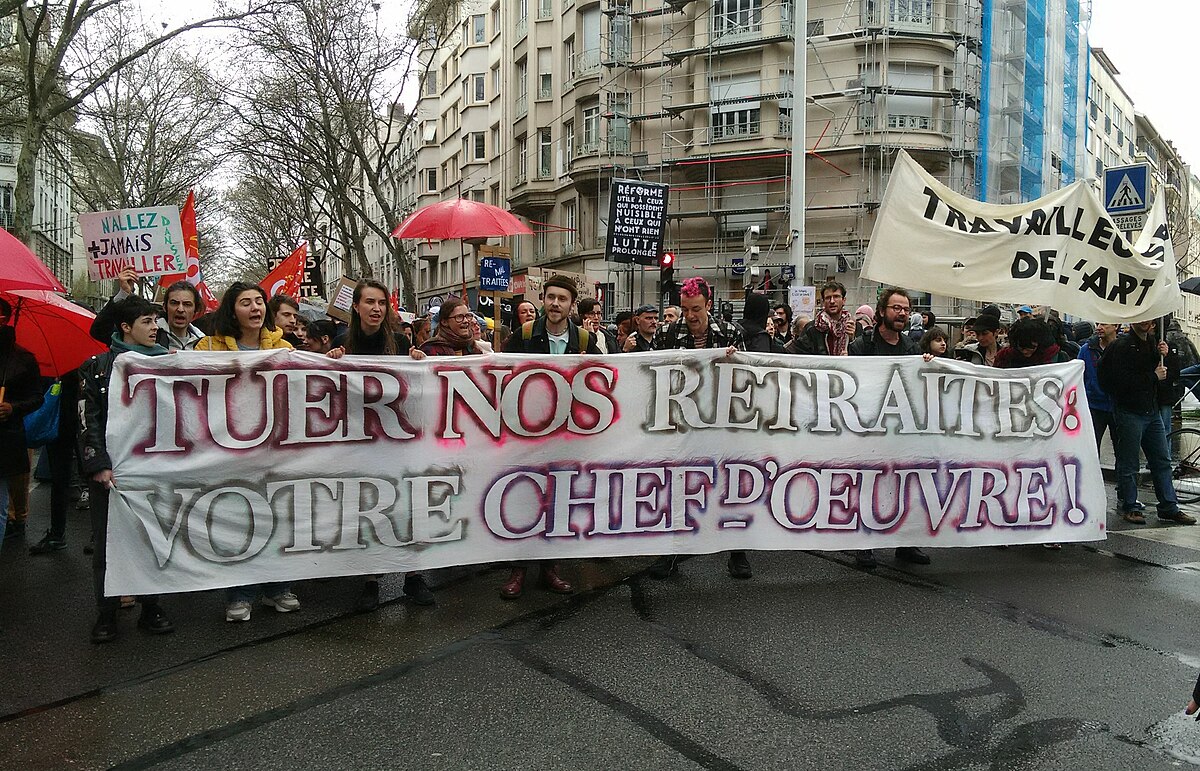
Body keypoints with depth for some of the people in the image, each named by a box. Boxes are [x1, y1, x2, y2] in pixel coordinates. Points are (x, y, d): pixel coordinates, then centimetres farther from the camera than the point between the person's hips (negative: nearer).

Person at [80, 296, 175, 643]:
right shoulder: (101, 365, 2)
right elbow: (92, 419, -1)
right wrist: (99, 464, -10)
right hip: (110, 467, -2)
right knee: (107, 539, 3)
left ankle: (150, 608, 18)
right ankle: (107, 612, 15)